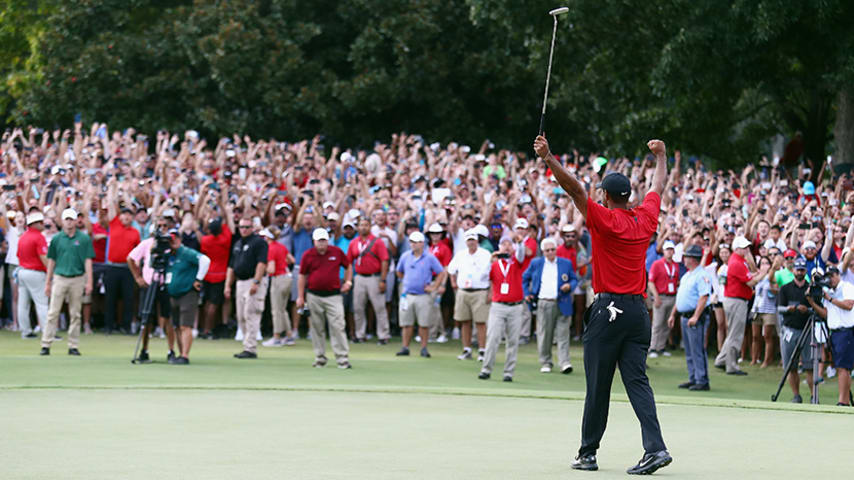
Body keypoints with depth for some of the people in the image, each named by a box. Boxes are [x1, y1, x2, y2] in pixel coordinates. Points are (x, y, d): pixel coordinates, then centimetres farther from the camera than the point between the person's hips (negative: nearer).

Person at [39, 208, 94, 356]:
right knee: (53, 312, -4)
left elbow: (88, 261, 1)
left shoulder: (84, 238, 2)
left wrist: (89, 282, -6)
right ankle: (46, 344, -3)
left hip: (78, 279, 0)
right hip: (59, 278, 0)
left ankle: (73, 346, 10)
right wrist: (48, 282, 7)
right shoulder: (56, 238, 6)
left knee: (75, 314, 5)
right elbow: (51, 261, 10)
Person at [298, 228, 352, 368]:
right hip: (314, 296, 1)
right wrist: (300, 297, 4)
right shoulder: (308, 255, 2)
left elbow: (348, 266, 19)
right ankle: (320, 358, 17)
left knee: (337, 327, -9)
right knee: (317, 329, 6)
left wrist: (348, 281, 5)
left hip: (333, 295, -1)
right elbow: (302, 276, 7)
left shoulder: (337, 252, 3)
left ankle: (343, 359, -9)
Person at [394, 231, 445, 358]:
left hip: (423, 296, -3)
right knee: (406, 323, 3)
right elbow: (399, 272, 21)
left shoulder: (429, 258, -3)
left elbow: (441, 273, 2)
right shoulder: (405, 256, 7)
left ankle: (424, 348, 7)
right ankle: (405, 347, 9)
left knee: (424, 324, -1)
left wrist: (434, 287, -4)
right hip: (407, 295, 3)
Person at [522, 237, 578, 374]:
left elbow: (574, 279, 15)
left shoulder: (566, 263, 9)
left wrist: (570, 286, -6)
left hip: (562, 305, -1)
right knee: (544, 335, 3)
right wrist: (527, 293, 13)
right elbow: (525, 278, 21)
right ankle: (545, 363, 13)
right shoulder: (536, 263, 10)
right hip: (543, 304, 1)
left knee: (562, 334, -7)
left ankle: (564, 363, -10)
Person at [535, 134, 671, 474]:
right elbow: (659, 186, 26)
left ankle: (588, 453, 9)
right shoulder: (645, 219, 8)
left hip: (609, 310, -5)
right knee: (637, 380, 1)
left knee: (598, 385, 1)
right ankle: (655, 447, -13)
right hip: (639, 310, 5)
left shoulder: (605, 220, -9)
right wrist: (660, 156, 42)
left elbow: (575, 188, -18)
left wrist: (548, 158, -16)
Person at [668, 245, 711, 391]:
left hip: (696, 318, -10)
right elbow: (680, 296, 25)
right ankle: (693, 379, 17)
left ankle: (702, 381, -8)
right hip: (684, 316, 10)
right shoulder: (686, 276, 18)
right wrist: (673, 314, 22)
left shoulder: (702, 275, -12)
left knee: (698, 350, -9)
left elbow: (704, 297, -20)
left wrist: (695, 317, -26)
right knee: (689, 351, 12)